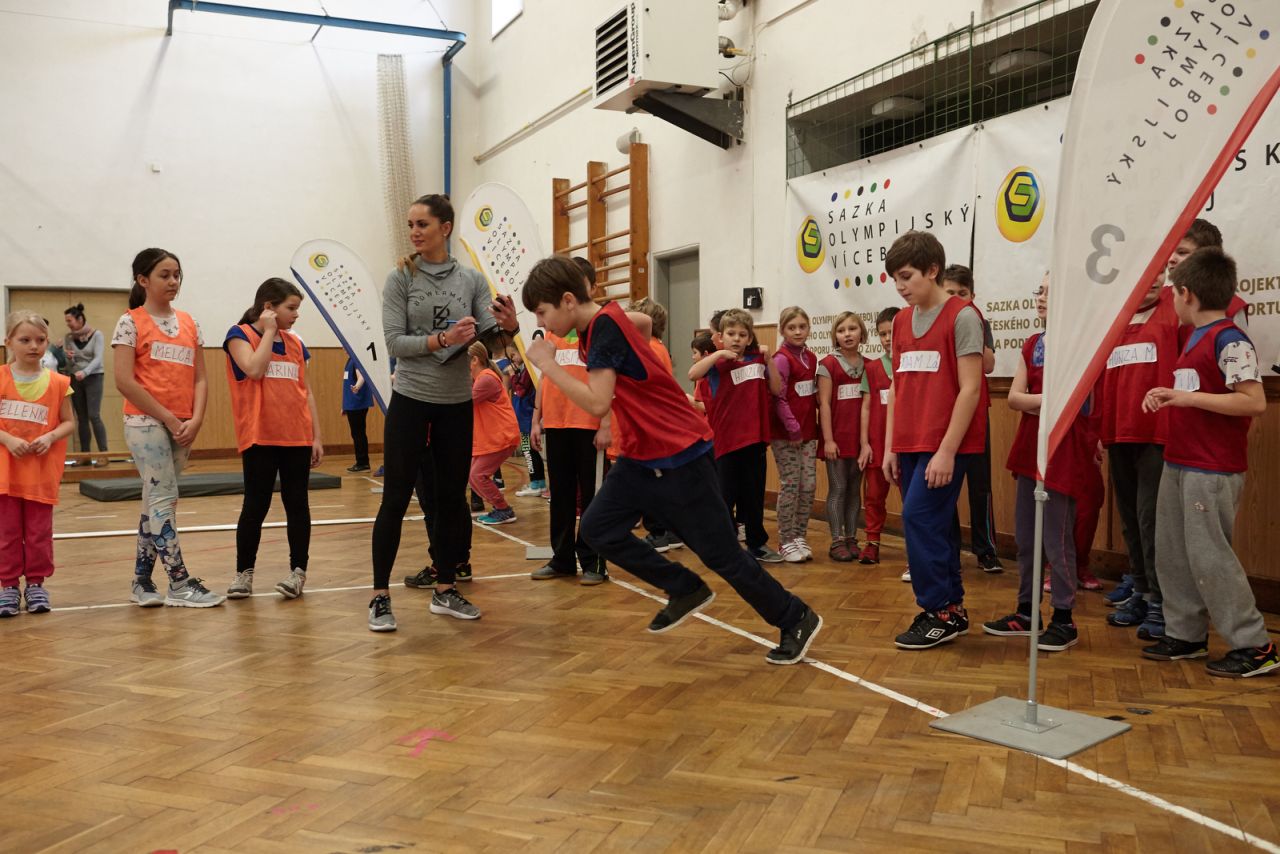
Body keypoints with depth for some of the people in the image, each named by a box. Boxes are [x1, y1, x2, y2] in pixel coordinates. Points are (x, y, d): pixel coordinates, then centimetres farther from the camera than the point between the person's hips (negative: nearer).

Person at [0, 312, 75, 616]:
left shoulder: (57, 383, 0)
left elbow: (69, 422, 5)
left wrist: (50, 437, -12)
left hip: (42, 470, 0)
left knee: (39, 532, 6)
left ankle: (36, 583, 17)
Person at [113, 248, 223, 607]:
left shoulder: (189, 323, 12)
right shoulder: (131, 322, -4)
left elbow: (200, 378, 10)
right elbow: (124, 381, -11)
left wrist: (196, 419, -6)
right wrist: (168, 418, -13)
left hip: (183, 427, 6)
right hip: (146, 423, -6)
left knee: (156, 501, 11)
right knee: (164, 499, -8)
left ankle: (142, 580, 19)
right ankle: (179, 583, -4)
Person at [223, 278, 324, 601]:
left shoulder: (296, 343, 13)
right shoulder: (240, 335, 1)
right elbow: (254, 369, -19)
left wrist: (316, 436, 9)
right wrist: (268, 331, -8)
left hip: (297, 438, 4)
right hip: (259, 437, -4)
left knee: (297, 503, 6)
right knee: (256, 505, 1)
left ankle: (298, 570, 13)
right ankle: (244, 572, 13)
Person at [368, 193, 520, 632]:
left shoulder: (472, 279, 2)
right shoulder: (400, 279, -4)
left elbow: (490, 338, -5)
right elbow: (394, 342, -11)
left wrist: (508, 327, -27)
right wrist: (443, 339, -26)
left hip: (457, 403, 3)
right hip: (410, 400, -3)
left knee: (452, 497, 9)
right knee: (396, 499, -1)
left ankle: (445, 591, 22)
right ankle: (380, 596, 8)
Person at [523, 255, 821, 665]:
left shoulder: (604, 327, -21)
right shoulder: (603, 320, 6)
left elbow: (597, 402, -30)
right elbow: (643, 321, 29)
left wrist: (547, 365, -20)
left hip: (680, 456, -9)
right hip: (642, 455, 9)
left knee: (720, 552, -1)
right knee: (598, 528, 2)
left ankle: (797, 621, 17)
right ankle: (685, 590, 15)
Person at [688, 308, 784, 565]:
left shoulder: (756, 360, 8)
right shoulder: (717, 362, -3)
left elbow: (777, 389, 6)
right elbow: (693, 374, -21)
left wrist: (768, 360, -3)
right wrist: (718, 354, -25)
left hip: (755, 439, 4)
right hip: (726, 440, -4)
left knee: (754, 496, 13)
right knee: (725, 496, 2)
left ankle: (757, 544, 25)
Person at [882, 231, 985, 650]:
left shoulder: (961, 316, -8)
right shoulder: (901, 321, 12)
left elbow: (970, 389, -12)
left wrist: (947, 450, -16)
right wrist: (890, 448, 11)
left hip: (945, 443, -7)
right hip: (909, 443, 7)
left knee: (918, 518, -11)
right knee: (933, 525, 10)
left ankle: (941, 611, 2)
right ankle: (951, 608, 21)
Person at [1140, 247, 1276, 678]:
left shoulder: (1228, 339, -14)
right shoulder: (1195, 338, 14)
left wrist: (1188, 397, -23)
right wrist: (1167, 397, 7)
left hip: (1213, 470, -9)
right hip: (1178, 464, 10)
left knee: (1208, 554, -6)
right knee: (1172, 552, 13)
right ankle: (1186, 634, 24)